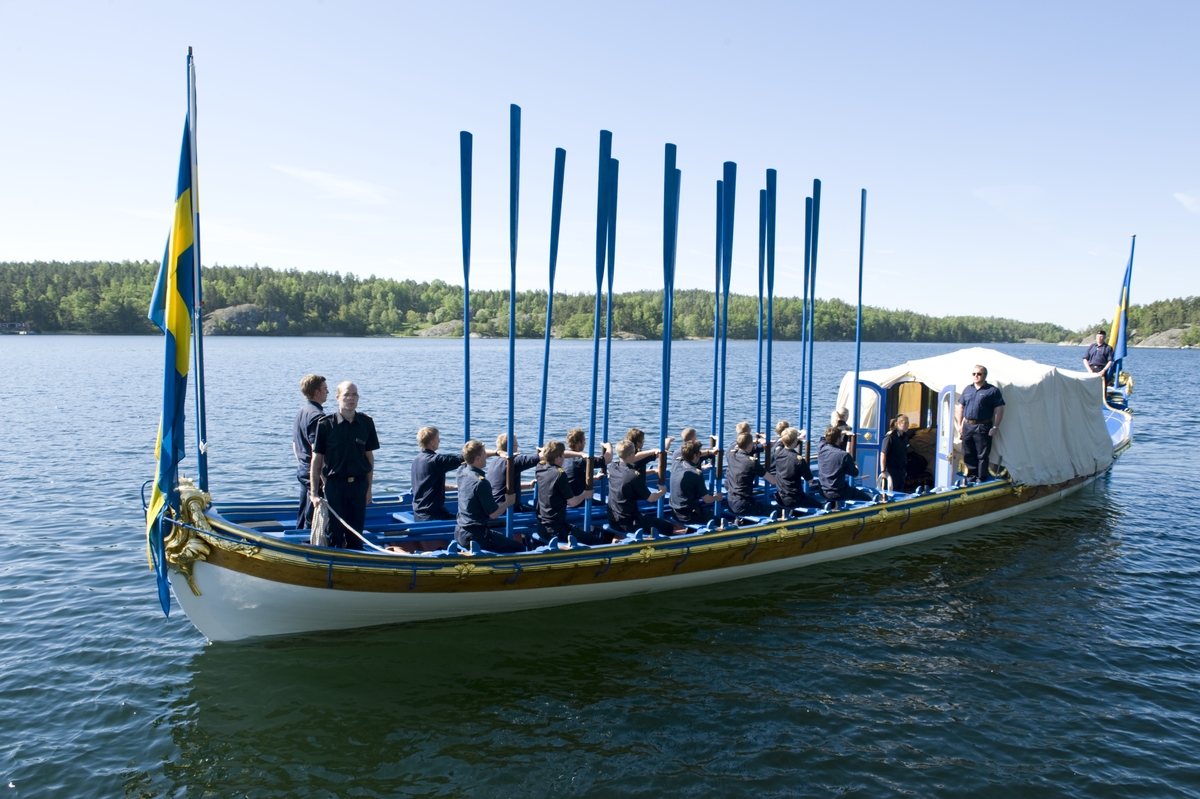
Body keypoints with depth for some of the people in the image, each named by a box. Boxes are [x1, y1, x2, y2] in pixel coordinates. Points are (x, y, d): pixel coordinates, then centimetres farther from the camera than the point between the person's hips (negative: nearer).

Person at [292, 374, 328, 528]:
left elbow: (295, 445, 18)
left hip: (302, 470, 10)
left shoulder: (301, 412, 12)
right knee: (313, 519, -3)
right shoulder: (317, 415, -18)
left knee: (303, 514, 17)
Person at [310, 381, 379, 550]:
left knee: (356, 532, 10)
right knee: (334, 532, 2)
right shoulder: (325, 424, -7)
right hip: (334, 484, -2)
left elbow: (369, 457, 8)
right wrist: (315, 493, -6)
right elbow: (317, 459, -4)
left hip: (359, 484, 3)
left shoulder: (366, 423, 1)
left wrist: (368, 488, 7)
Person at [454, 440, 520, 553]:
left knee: (502, 537, 31)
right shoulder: (481, 482, -24)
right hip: (474, 538, -9)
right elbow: (493, 514, -19)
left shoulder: (462, 471, 0)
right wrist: (508, 502, -2)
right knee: (519, 548, -3)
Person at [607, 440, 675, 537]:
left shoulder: (612, 468, -3)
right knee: (669, 528, 0)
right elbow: (650, 498, -11)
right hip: (629, 523, -8)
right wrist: (662, 491, 8)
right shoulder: (634, 476, -22)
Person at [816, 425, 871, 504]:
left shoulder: (820, 448, -7)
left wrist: (842, 433, 24)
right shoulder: (844, 455, -22)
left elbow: (825, 438, 19)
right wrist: (855, 466, 15)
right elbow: (855, 473, -7)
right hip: (837, 494, -7)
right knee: (867, 498, 7)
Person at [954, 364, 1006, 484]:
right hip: (967, 426, 5)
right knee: (968, 454, 11)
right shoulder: (967, 389, 13)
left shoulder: (992, 391, -3)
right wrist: (959, 424, 11)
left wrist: (995, 427, -10)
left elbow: (999, 409, -6)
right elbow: (960, 407, 18)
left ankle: (981, 478, 8)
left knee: (982, 455, 0)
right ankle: (971, 476, 23)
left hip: (983, 427, -5)